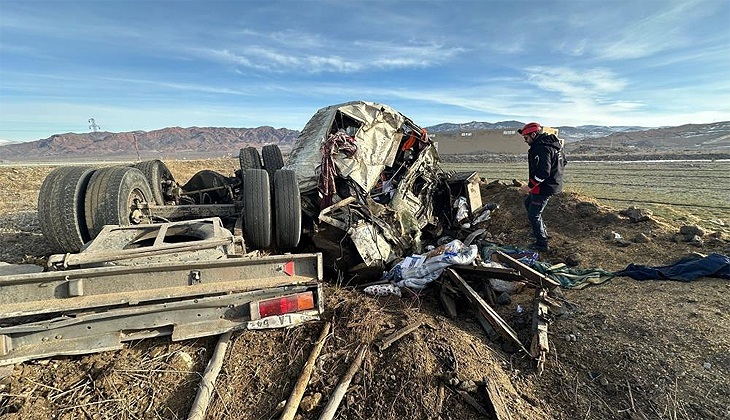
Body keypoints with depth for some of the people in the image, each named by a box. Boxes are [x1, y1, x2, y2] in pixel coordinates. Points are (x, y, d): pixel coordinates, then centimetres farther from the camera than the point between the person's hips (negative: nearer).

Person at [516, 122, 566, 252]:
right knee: (528, 203, 26)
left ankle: (542, 243, 9)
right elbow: (563, 162, 20)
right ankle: (542, 231, 35)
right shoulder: (552, 143, 10)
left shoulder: (542, 148, -24)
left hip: (544, 187, -11)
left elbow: (543, 172, -30)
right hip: (553, 182, 11)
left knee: (534, 215, -1)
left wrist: (530, 186, -23)